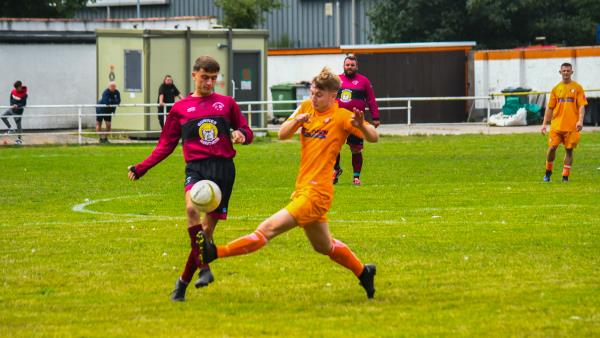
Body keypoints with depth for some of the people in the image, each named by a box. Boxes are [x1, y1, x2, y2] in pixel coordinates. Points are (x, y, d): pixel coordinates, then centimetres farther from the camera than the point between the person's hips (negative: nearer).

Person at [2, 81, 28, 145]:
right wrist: (12, 105, -9)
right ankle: (10, 129, 15)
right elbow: (11, 99, 9)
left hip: (18, 111, -7)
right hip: (12, 109, 7)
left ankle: (19, 138, 14)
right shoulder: (13, 91, -2)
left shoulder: (24, 94, -20)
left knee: (18, 124, 1)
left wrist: (17, 106, -33)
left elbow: (24, 104, -19)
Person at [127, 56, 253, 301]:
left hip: (223, 169, 1)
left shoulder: (226, 103, 14)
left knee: (208, 228, -3)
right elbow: (166, 145, 16)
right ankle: (203, 268, -28)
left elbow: (246, 132, 20)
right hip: (196, 168, -1)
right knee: (192, 208, -32)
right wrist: (141, 168, 6)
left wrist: (242, 135, -5)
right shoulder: (180, 109, 13)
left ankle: (183, 282, 9)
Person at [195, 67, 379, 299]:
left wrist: (362, 125, -32)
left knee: (268, 228, -17)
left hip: (315, 193, -9)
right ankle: (364, 273, 42)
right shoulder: (307, 107, 10)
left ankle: (215, 253, -27)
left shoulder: (342, 116, -7)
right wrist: (296, 121, -18)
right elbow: (282, 135, 3)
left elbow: (373, 138, -11)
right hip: (303, 189, 9)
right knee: (324, 247, 25)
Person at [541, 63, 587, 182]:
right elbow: (549, 108, 12)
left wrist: (580, 121, -16)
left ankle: (565, 176, 7)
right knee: (552, 147, -4)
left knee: (569, 150, 0)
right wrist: (544, 124, 7)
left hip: (571, 126, -2)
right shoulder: (556, 89, 9)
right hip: (556, 125, 2)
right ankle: (548, 172, 16)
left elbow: (581, 106, -2)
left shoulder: (577, 88, 3)